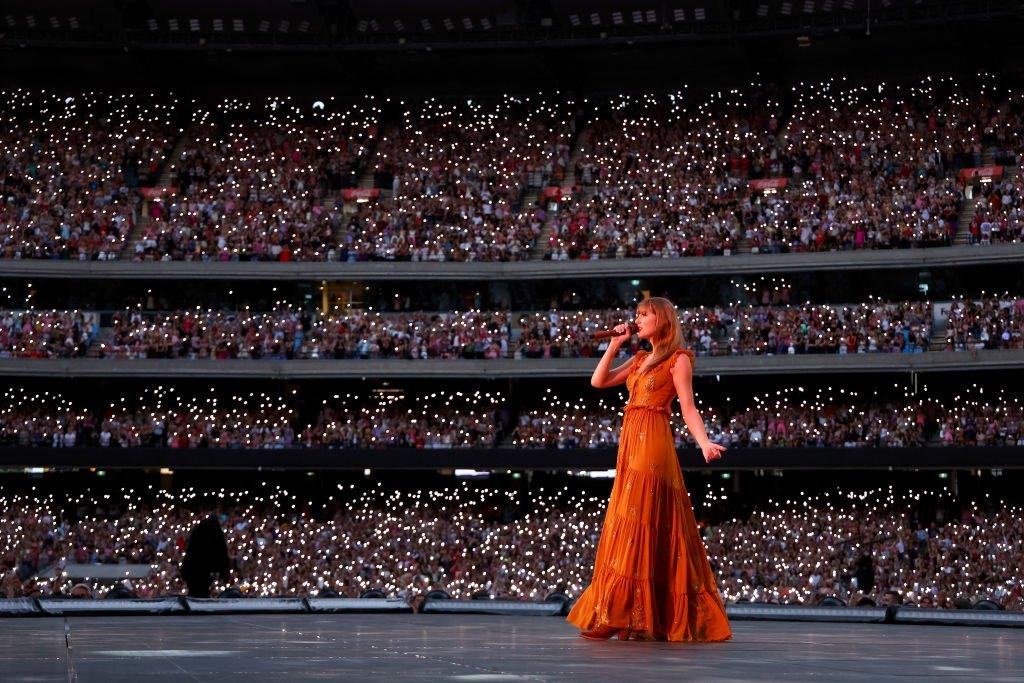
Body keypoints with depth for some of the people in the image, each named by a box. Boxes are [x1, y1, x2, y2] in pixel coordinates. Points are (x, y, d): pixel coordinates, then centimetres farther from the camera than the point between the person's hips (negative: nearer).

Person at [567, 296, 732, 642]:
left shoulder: (678, 359, 0)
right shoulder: (640, 360, 21)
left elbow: (688, 409, -7)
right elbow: (599, 381, 19)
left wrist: (705, 443, -21)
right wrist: (614, 346, 14)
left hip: (652, 445, -8)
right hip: (630, 444, 8)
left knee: (637, 525, -12)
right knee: (626, 527, 6)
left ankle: (629, 616, -15)